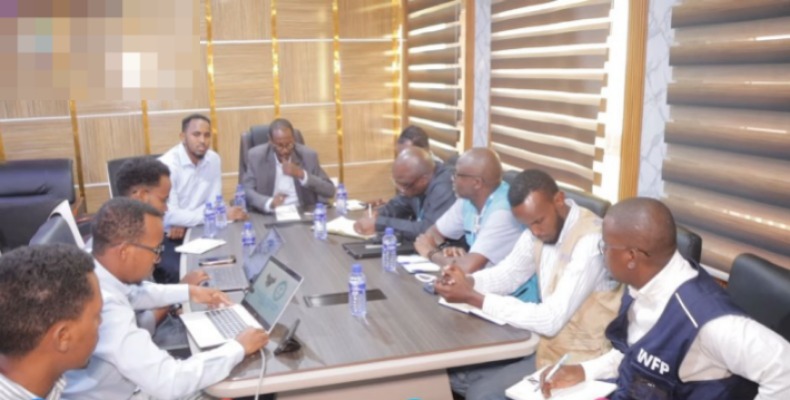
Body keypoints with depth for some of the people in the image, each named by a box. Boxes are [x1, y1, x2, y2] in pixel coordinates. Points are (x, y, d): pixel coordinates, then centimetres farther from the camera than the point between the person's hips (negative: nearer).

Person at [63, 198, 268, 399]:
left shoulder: (89, 271, -8)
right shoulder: (106, 308, -35)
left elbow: (130, 292, 17)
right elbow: (169, 383, -33)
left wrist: (188, 291, 12)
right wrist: (239, 347, -23)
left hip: (120, 383, 8)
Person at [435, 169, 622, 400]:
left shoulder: (590, 241, -28)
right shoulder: (541, 226, -2)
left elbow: (550, 320, -31)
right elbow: (508, 273, 9)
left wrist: (472, 298, -31)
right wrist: (467, 282, -14)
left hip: (577, 358, -8)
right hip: (545, 339, 8)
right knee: (455, 372, 3)